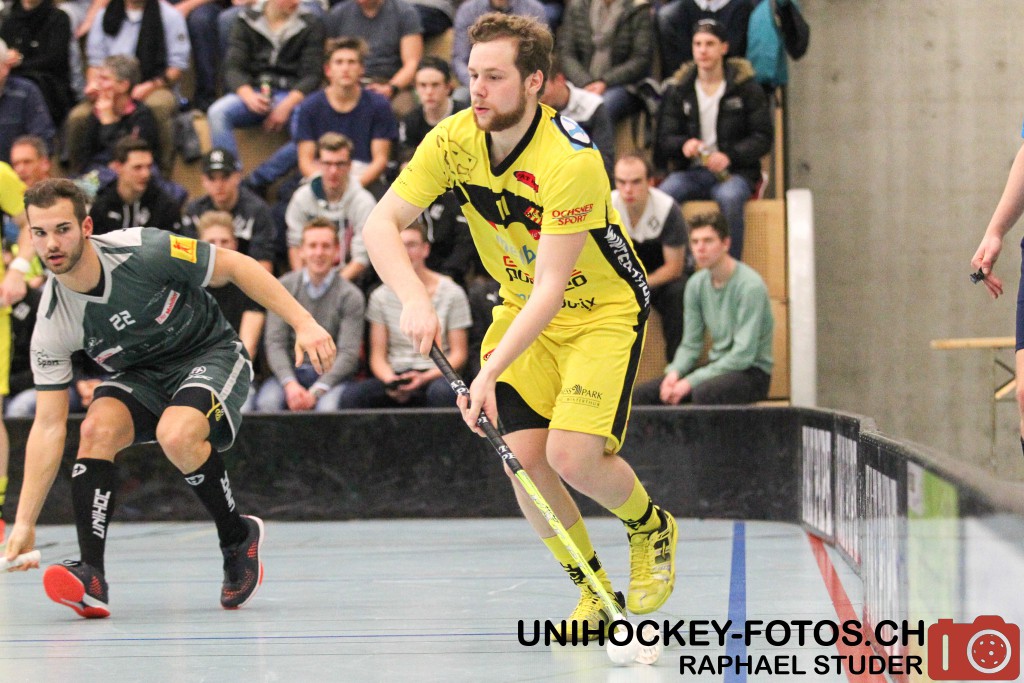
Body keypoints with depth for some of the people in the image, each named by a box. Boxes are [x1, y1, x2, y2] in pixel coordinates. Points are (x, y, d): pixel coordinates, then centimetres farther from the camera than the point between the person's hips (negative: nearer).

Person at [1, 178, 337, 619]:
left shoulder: (144, 251, -27)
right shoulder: (52, 324, -16)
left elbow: (235, 267, -13)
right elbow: (48, 425, -13)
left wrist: (304, 323, -19)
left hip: (211, 355, -4)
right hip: (142, 377, 4)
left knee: (176, 435, -33)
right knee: (97, 428, -27)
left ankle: (238, 537, -7)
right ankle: (90, 579, -30)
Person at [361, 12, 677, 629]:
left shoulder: (572, 161, -30)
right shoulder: (454, 140, -14)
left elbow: (552, 287, -32)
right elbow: (382, 223, -14)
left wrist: (490, 374, -39)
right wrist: (414, 298, -34)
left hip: (603, 308, -5)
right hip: (521, 307, 5)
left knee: (572, 456, -21)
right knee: (522, 456, -11)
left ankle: (652, 528, 14)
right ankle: (592, 591, 11)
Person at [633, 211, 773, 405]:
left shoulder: (751, 286, -17)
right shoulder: (697, 284, 6)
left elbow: (743, 354, -21)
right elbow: (690, 345, 11)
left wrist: (691, 381, -22)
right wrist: (674, 372, -13)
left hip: (752, 371, -7)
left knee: (703, 393, -38)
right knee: (641, 394, -9)